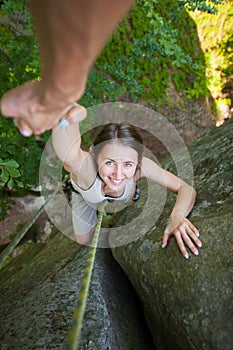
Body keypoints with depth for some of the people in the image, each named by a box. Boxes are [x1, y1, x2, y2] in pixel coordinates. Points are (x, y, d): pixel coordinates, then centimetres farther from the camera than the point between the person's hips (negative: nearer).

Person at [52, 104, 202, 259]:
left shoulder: (140, 165, -43)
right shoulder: (86, 166, -51)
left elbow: (186, 188, -38)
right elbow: (67, 154, -77)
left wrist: (177, 216, -58)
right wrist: (68, 119, -97)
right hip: (86, 197, -1)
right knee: (83, 241, 22)